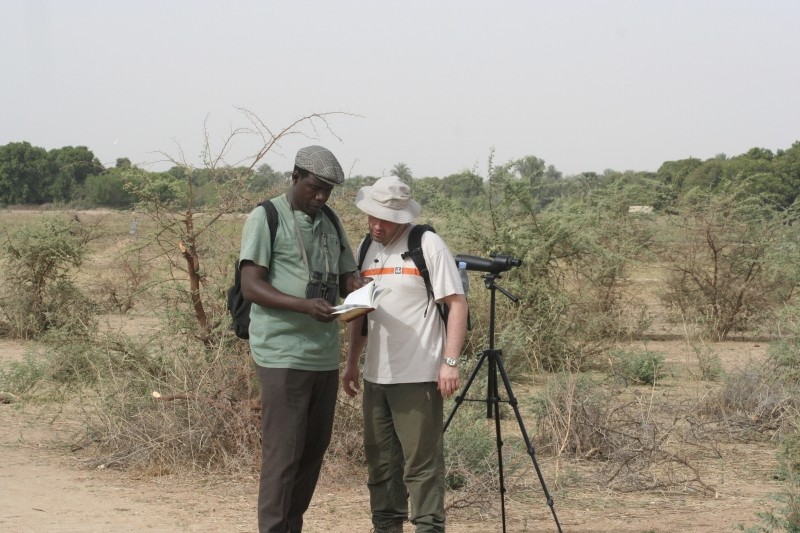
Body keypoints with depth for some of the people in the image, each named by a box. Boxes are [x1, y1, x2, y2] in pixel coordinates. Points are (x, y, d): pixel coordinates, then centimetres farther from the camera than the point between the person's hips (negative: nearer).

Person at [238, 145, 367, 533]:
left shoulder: (330, 223, 15)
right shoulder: (267, 218, -5)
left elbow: (348, 276, 18)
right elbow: (251, 286, -13)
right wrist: (304, 306, -28)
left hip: (325, 355, 7)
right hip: (283, 355, -7)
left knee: (314, 450, 10)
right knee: (282, 453, -6)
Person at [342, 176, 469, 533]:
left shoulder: (428, 245, -7)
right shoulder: (366, 248, 13)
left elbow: (457, 303, -9)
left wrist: (450, 361, -15)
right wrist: (352, 362, 20)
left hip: (418, 377, -7)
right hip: (376, 376, 7)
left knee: (421, 463, -5)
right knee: (380, 461, 12)